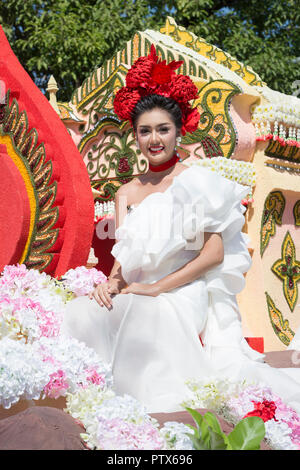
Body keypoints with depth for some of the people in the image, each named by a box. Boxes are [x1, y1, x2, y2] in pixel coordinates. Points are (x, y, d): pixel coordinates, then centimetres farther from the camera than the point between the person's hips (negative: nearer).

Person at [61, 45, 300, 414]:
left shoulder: (197, 181, 0)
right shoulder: (126, 194, 15)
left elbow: (215, 253, -6)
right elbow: (123, 258, 13)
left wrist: (155, 288, -12)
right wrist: (112, 284, -11)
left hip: (185, 298, -4)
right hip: (137, 299, 5)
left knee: (144, 322, -37)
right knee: (82, 313, -25)